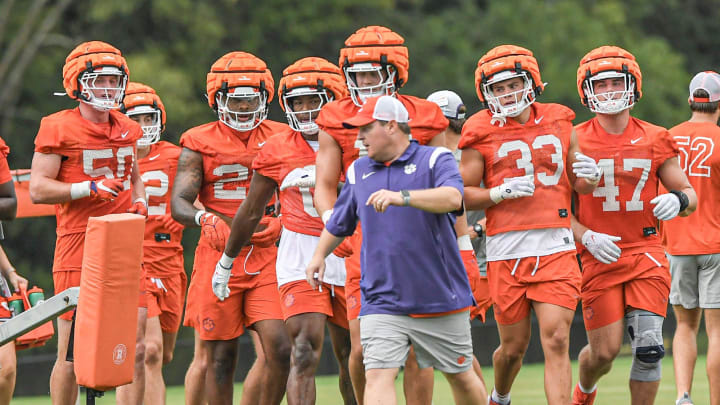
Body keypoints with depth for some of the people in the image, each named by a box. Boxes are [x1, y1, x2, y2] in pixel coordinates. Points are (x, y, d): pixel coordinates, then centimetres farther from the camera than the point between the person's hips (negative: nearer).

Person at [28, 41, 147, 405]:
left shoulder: (127, 130, 15)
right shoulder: (58, 128, -4)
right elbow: (38, 189, -9)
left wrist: (139, 201, 11)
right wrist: (89, 188, -18)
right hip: (78, 247, -5)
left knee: (135, 348, 0)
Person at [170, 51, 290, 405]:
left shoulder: (278, 138, 8)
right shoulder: (199, 143, 1)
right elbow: (179, 203, -6)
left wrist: (278, 223, -12)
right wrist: (205, 218, -27)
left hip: (266, 256, 1)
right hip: (218, 257, -1)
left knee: (279, 349, -11)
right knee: (220, 358, 3)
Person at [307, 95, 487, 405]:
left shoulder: (435, 161, -4)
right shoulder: (358, 172, 12)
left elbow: (452, 198, -26)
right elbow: (339, 222, 28)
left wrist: (402, 197, -38)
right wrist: (320, 254, 17)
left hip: (440, 296, -3)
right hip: (383, 303, 3)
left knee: (461, 377, 11)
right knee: (378, 375, -15)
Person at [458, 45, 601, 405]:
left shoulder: (558, 123, 10)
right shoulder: (481, 134, 1)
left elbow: (577, 182, 21)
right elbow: (462, 195, 1)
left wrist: (589, 176, -2)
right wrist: (501, 192, -14)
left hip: (556, 248, 1)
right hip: (507, 251, -1)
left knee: (556, 342, -9)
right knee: (513, 347, 8)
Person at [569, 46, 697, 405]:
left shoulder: (654, 140, 5)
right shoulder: (575, 142, 0)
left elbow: (689, 195, 10)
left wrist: (678, 201, -13)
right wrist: (587, 237, -13)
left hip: (646, 252, 1)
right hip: (600, 256, -1)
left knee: (649, 347, -12)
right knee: (605, 351, 0)